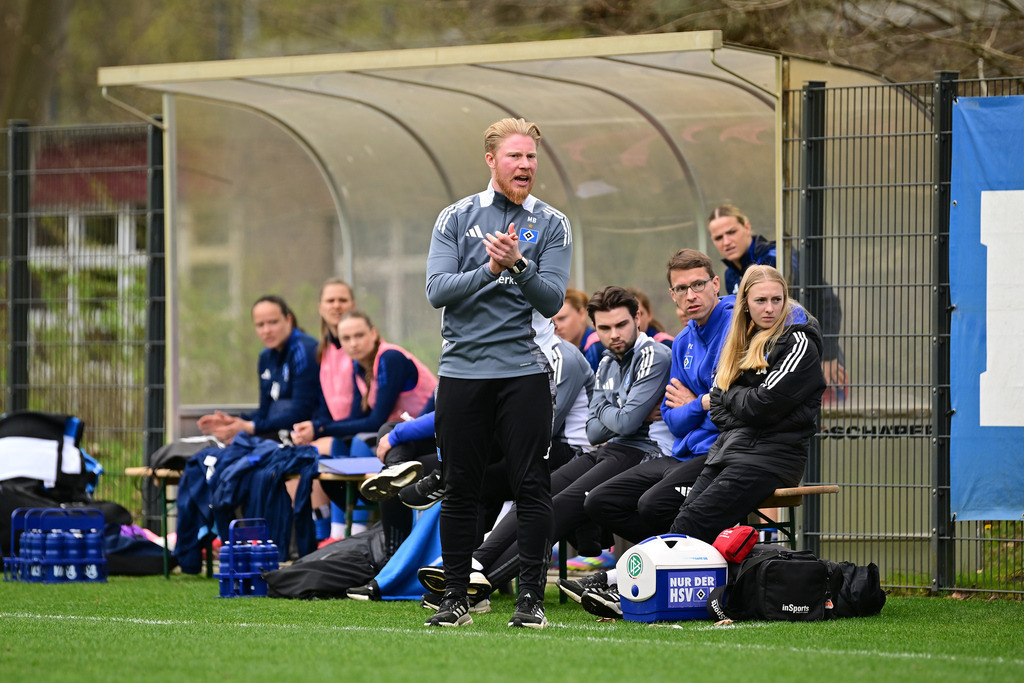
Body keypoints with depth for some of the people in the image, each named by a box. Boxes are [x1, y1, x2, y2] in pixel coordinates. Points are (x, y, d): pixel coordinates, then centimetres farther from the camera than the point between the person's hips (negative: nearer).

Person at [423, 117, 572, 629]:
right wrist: (490, 268, -18)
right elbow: (437, 290, -3)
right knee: (460, 489, 4)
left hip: (524, 370, -1)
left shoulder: (551, 224, 6)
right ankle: (455, 599, 10)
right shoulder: (456, 218, 7)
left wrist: (519, 265, -22)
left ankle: (531, 596, 2)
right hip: (462, 370, 1)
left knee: (531, 486, -3)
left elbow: (552, 299, -4)